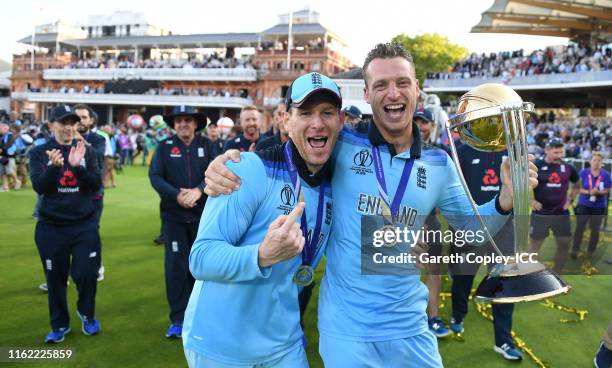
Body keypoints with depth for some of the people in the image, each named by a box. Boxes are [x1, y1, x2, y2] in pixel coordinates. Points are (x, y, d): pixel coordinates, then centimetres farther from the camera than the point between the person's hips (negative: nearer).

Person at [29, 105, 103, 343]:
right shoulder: (39, 153, 0)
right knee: (55, 277, 9)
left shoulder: (87, 151, 2)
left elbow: (96, 185, -6)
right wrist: (54, 166, -28)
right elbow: (39, 187, -11)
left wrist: (78, 166, -22)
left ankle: (87, 314, 29)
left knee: (87, 273, 0)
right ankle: (59, 325, 30)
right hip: (51, 227, 0)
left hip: (85, 225, 0)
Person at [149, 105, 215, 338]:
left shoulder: (207, 145, 2)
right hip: (173, 215, -1)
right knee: (175, 266, 1)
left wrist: (198, 190, -25)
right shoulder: (164, 147, 1)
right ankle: (178, 318, 12)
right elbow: (154, 176, -7)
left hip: (202, 214, 1)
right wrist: (177, 194, -22)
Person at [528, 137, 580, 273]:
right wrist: (531, 200, -9)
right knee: (535, 244, 1)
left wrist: (570, 200, 9)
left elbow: (577, 185, 21)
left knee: (564, 245, 6)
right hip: (540, 213, -4)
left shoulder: (567, 167, 3)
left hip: (561, 213, 4)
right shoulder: (536, 166, -10)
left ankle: (556, 274, 24)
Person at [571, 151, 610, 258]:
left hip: (599, 206, 1)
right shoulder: (583, 173, -6)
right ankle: (575, 250, 1)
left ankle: (591, 251, 23)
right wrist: (589, 192, -23)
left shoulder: (606, 175, -5)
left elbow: (607, 191, -3)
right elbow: (579, 188, -5)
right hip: (584, 204, -1)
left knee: (595, 230, 9)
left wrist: (597, 192, -23)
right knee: (579, 227, -4)